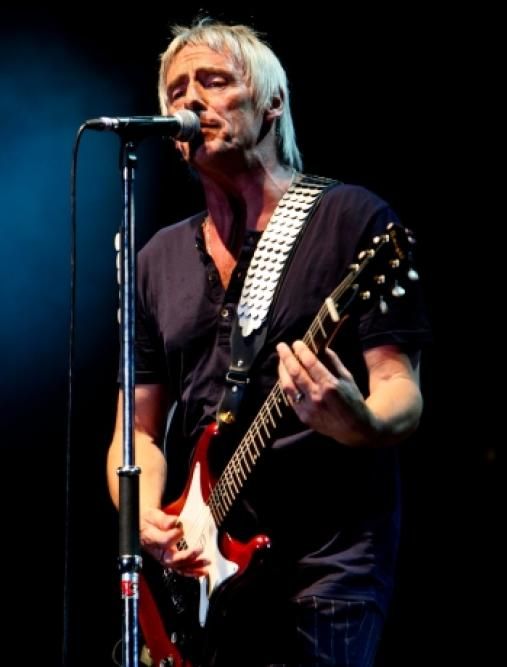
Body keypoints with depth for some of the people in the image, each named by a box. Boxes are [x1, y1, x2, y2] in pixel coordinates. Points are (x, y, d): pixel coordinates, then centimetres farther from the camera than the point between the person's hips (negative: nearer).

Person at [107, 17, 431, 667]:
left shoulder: (352, 219, -1)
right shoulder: (159, 259, 15)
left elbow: (401, 394, -7)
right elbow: (139, 429, 16)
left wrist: (357, 422, -30)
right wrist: (146, 519, -4)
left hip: (324, 570, -5)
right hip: (197, 569, 5)